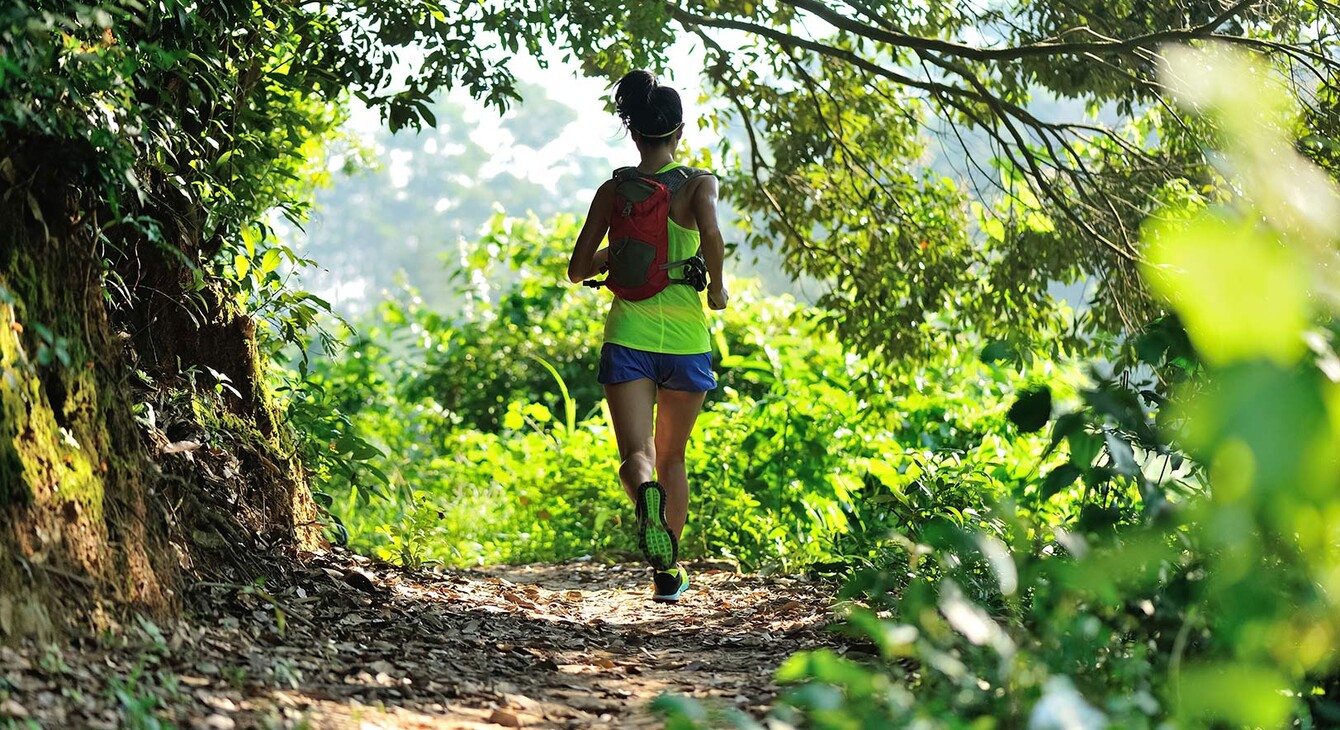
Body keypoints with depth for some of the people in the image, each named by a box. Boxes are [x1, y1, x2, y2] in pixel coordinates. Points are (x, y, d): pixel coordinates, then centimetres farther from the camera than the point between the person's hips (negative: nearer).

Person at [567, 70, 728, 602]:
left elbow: (578, 269, 6)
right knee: (673, 458, 16)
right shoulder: (698, 183, -2)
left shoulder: (614, 191, 4)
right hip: (685, 336, 0)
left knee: (637, 454, -7)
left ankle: (646, 493, -43)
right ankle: (669, 572, 16)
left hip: (628, 335, 0)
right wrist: (716, 285, -5)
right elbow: (711, 235, -22)